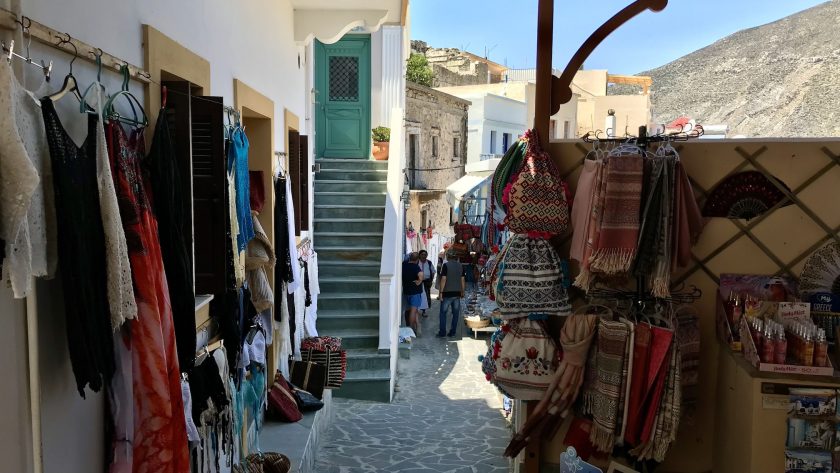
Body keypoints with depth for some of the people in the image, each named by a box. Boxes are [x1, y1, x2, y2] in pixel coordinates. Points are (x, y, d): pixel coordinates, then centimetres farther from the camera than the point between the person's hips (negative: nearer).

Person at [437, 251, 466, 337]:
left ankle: (442, 332, 5)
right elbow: (463, 279, 6)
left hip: (447, 293, -4)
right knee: (455, 313, 9)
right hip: (457, 293, 4)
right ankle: (452, 332, 12)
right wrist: (462, 292, 15)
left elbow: (443, 279, -13)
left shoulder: (446, 265, -9)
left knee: (443, 312, 6)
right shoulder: (461, 266, 5)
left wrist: (441, 292, -9)